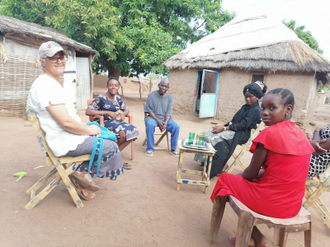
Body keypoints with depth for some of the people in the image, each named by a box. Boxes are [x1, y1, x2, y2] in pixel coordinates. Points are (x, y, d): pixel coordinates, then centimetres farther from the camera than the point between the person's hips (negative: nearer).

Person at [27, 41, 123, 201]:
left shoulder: (51, 84, 13)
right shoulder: (46, 85, -20)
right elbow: (66, 122, -26)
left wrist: (87, 128, 6)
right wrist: (89, 130, -11)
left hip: (66, 138, 11)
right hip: (66, 143, -11)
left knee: (108, 138, 19)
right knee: (111, 147, -9)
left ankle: (83, 178, 15)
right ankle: (84, 173, 8)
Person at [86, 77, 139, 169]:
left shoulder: (118, 98, 11)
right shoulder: (101, 98, -9)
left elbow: (126, 110, 21)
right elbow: (88, 111, -18)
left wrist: (123, 114, -6)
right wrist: (107, 112, -21)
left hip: (116, 122, 7)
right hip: (104, 123, -6)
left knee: (133, 131, -18)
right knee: (122, 133, -32)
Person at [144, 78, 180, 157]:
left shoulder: (170, 97, 1)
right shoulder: (151, 95, -7)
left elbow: (168, 113, -3)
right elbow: (149, 111, -9)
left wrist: (165, 122, -21)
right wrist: (158, 121, -21)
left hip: (165, 118, 3)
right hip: (153, 117, -2)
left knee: (176, 127, -22)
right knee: (150, 125, -36)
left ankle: (173, 149, -6)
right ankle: (150, 149, -22)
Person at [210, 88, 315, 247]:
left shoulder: (269, 133, -19)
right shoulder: (301, 135, 4)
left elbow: (251, 173, -10)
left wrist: (242, 174, 10)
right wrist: (261, 173, 14)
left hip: (269, 202, -8)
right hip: (293, 205, 8)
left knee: (226, 179, 15)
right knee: (243, 178, 28)